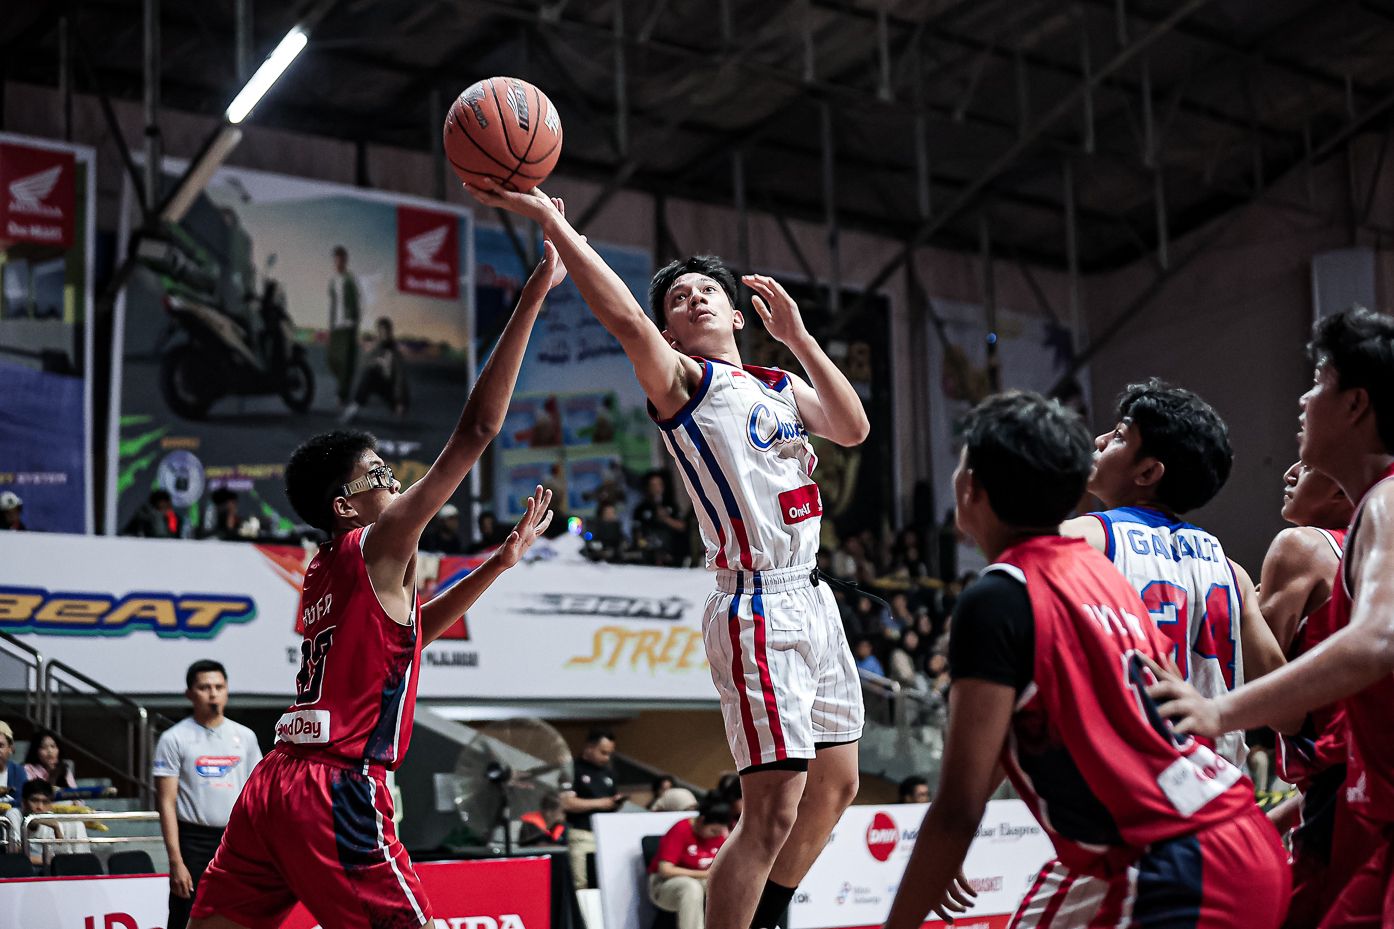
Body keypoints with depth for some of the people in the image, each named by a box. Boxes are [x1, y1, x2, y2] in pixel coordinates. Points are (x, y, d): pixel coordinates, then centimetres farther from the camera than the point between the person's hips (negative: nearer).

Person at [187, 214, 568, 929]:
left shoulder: (324, 571, 20)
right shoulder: (381, 544, -3)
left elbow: (412, 627, 38)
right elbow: (478, 428, -9)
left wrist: (503, 560, 32)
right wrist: (536, 291, -8)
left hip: (273, 785, 9)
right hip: (336, 788, -9)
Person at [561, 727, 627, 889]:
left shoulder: (608, 771, 18)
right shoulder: (573, 768, -3)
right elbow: (566, 803, -12)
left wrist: (617, 802, 1)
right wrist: (599, 803, -8)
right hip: (581, 836, -6)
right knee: (581, 886, -12)